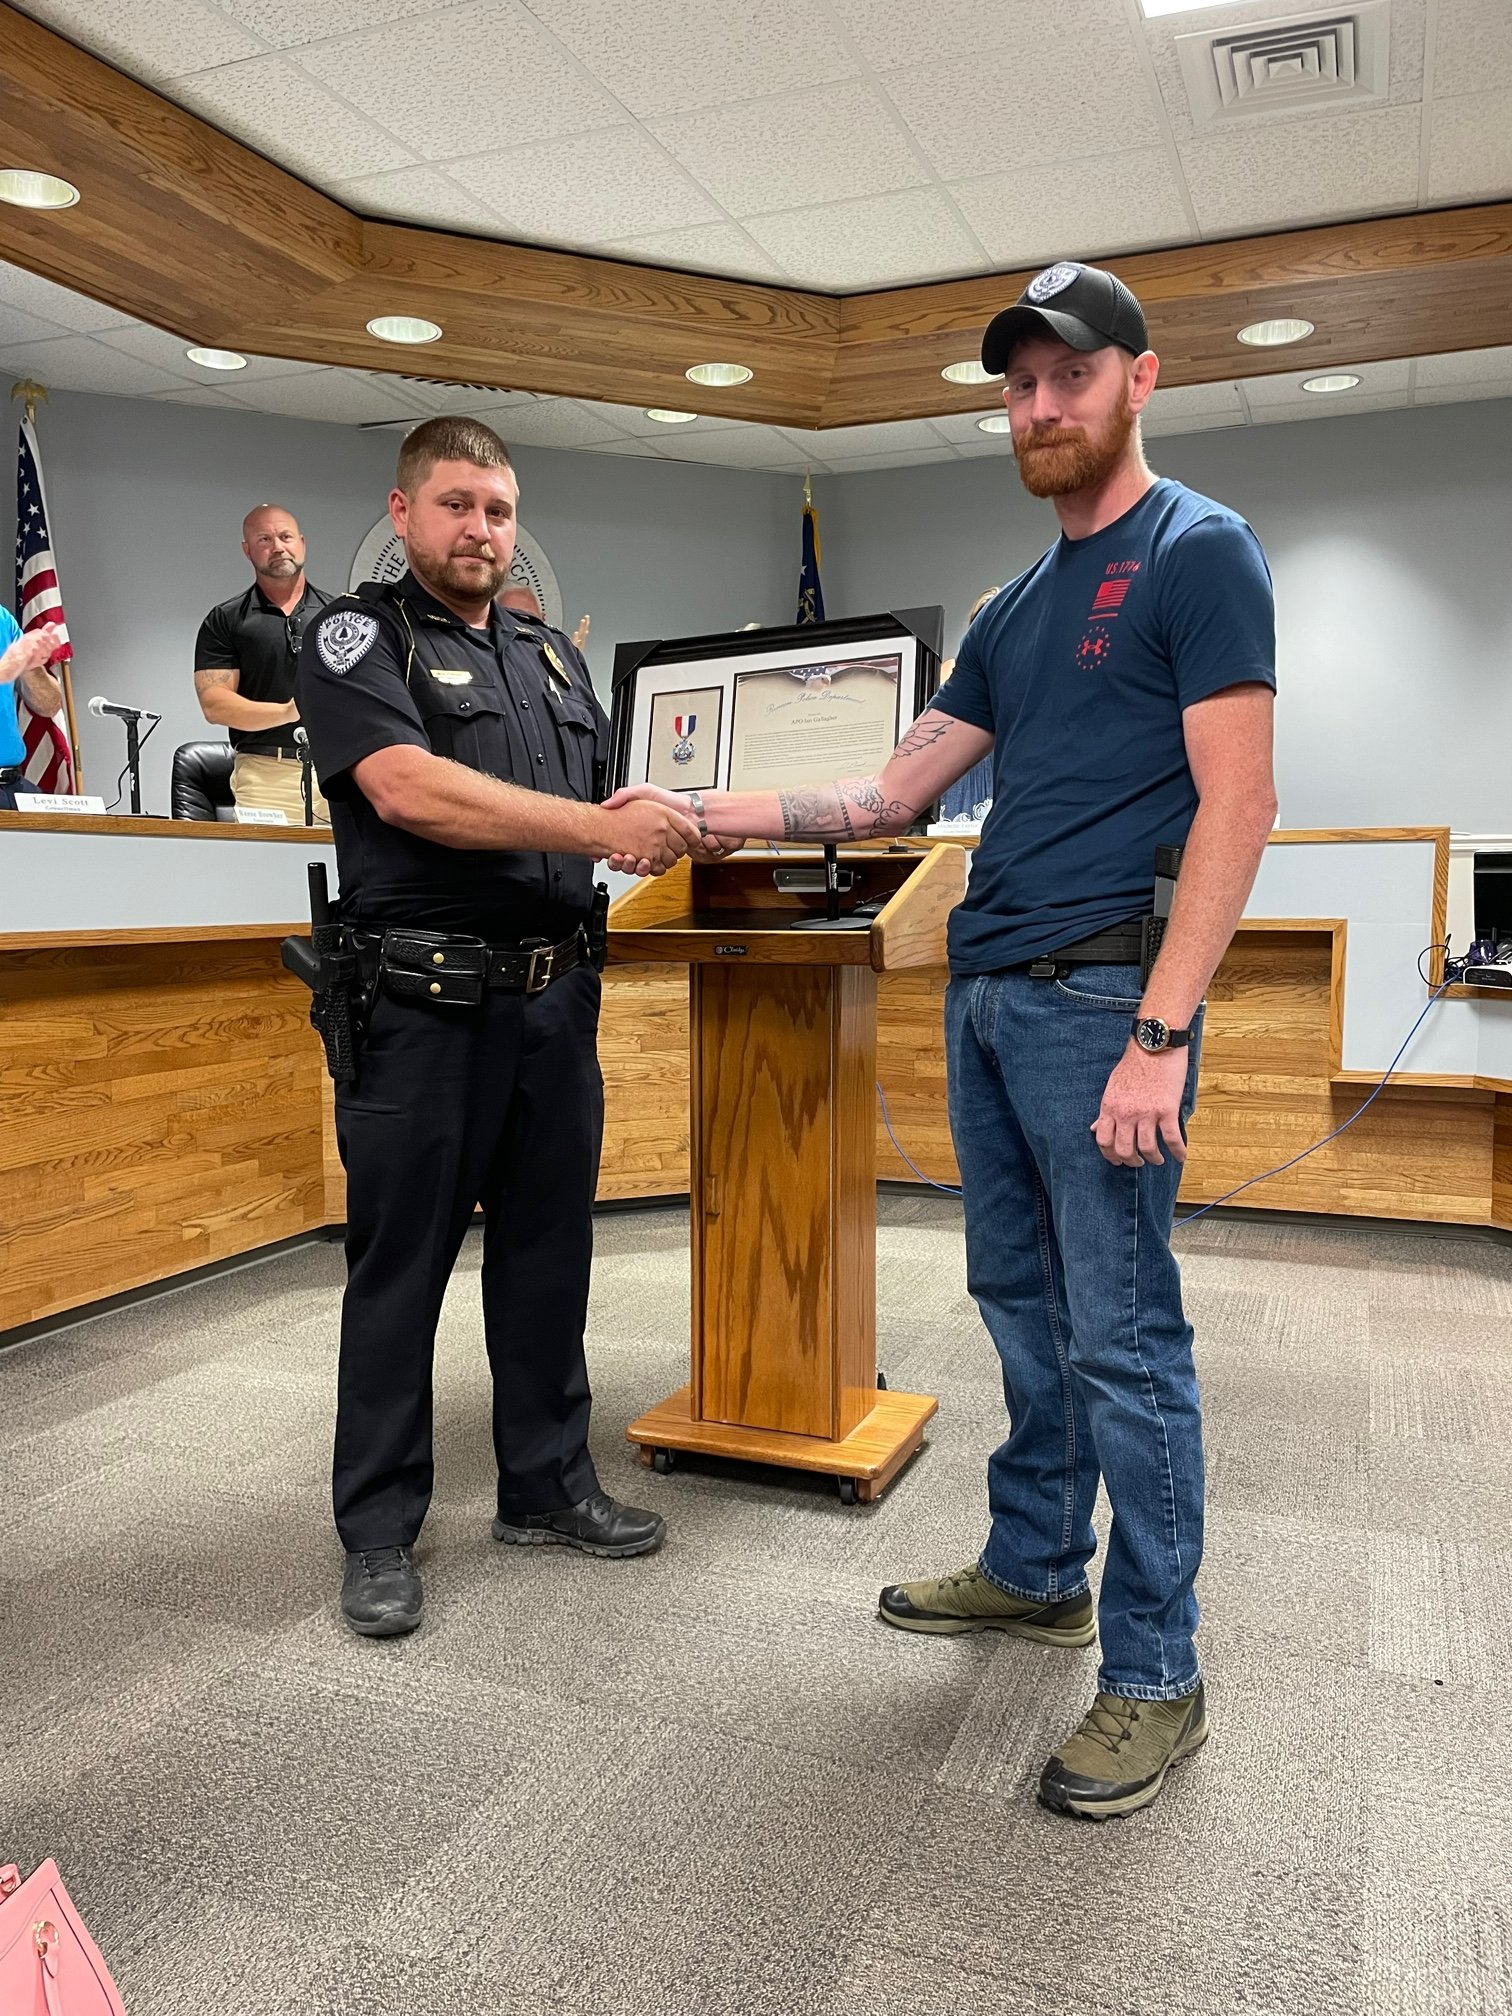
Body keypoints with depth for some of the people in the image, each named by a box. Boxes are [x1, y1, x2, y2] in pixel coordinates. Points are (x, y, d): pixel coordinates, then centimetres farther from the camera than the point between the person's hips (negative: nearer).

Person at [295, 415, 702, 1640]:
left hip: (554, 1001, 6)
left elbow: (595, 813, 23)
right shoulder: (358, 636, -1)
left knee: (548, 1253, 13)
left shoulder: (554, 658, 19)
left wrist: (651, 826, 0)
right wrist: (596, 827, -22)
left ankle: (548, 1486, 29)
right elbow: (408, 789, -18)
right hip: (423, 1006, -6)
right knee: (401, 1268, 4)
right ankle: (380, 1531, 18)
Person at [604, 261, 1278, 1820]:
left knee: (1121, 1335, -3)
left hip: (1098, 995, -8)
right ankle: (1038, 1571, 31)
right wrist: (708, 813, 12)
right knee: (1023, 1302, 15)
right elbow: (896, 792, 20)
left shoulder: (1198, 552, -2)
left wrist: (1161, 1032, -20)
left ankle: (1154, 1677, 11)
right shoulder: (1019, 609, 21)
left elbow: (1236, 801, -12)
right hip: (986, 990, 8)